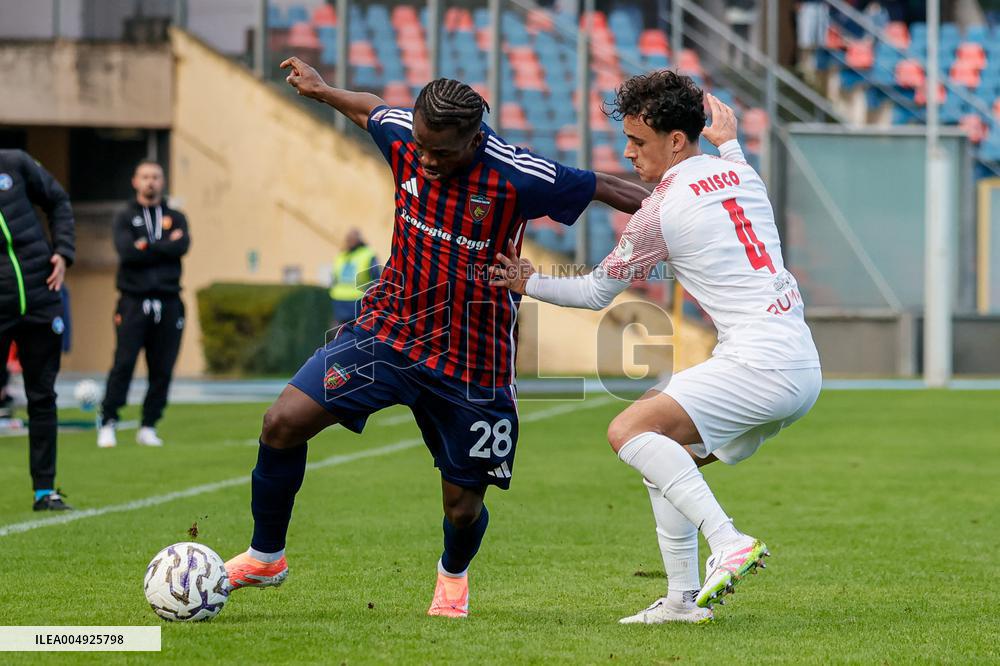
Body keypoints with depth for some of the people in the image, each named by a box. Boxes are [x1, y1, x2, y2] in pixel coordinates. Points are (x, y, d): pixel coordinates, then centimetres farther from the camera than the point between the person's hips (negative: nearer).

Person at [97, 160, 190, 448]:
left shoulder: (175, 218, 14)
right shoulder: (125, 217, 8)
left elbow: (181, 248, -6)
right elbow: (127, 252, -11)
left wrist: (146, 246, -7)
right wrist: (165, 246, -7)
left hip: (168, 303, 3)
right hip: (134, 302, -3)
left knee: (162, 369, 2)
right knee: (123, 364, -11)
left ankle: (148, 427, 9)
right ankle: (107, 424, -7)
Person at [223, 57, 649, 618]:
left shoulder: (518, 178, -23)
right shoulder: (404, 135, -10)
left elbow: (603, 188, -10)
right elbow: (371, 109, 15)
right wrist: (321, 90, 29)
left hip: (471, 363, -3)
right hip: (389, 327, 3)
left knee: (464, 508, 4)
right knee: (283, 423, -12)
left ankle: (454, 573, 43)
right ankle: (265, 557, 11)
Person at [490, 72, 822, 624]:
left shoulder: (661, 211, -5)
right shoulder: (738, 174, 15)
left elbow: (596, 293, 7)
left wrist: (530, 283, 17)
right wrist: (730, 144, 45)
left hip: (760, 363, -9)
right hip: (804, 369, 9)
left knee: (629, 431, -16)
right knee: (663, 455, 18)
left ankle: (728, 542, -27)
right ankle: (684, 599, 14)